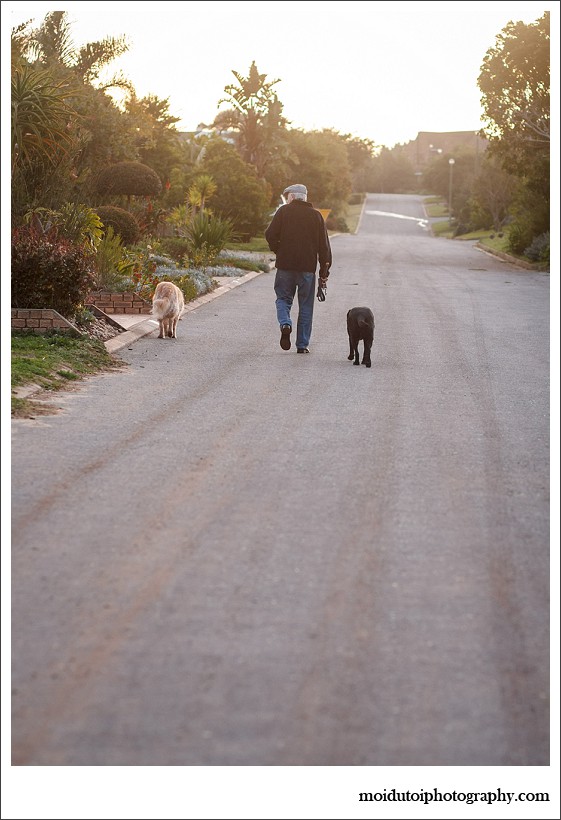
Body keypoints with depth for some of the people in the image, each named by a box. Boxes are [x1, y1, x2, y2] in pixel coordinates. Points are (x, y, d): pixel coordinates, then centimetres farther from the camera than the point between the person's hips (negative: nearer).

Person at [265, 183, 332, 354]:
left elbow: (270, 235, -9)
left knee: (283, 298, 13)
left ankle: (285, 324, -16)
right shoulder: (316, 215, 8)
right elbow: (324, 245, 6)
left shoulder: (284, 211, 1)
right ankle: (302, 344, 8)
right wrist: (324, 272, 9)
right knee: (306, 306, 9)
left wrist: (278, 251, 9)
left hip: (285, 265, -1)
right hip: (308, 267, 1)